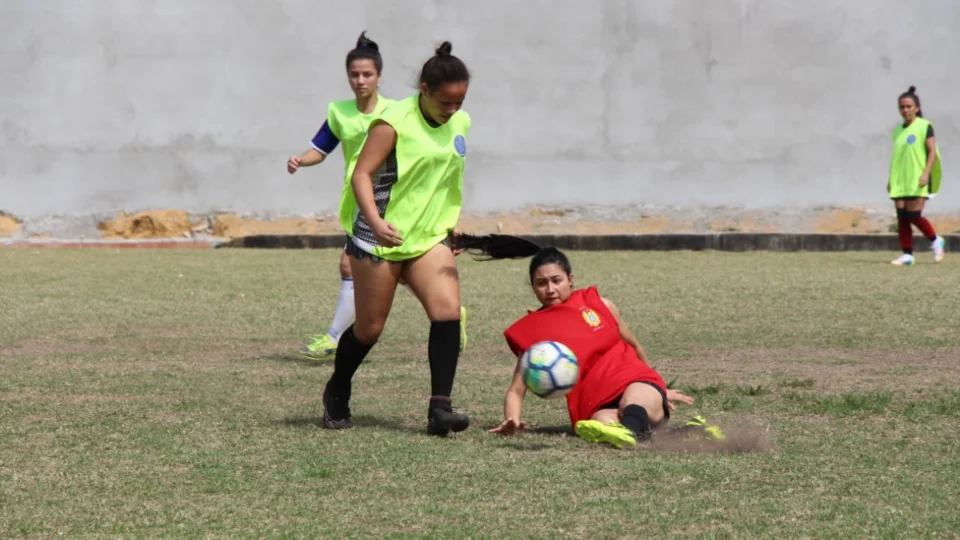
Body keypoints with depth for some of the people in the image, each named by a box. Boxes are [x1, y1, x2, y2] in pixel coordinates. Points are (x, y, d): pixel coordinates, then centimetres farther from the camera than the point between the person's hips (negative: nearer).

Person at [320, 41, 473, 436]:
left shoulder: (460, 123, 6)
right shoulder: (394, 123, -15)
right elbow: (361, 173, -19)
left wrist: (452, 224, 21)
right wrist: (376, 222, -32)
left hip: (429, 237, 5)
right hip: (381, 237, -5)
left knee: (448, 311, -18)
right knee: (369, 328, 5)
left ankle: (440, 407, -19)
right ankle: (336, 395, 31)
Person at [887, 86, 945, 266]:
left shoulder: (924, 126, -4)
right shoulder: (898, 130, 13)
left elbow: (932, 152, -8)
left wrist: (926, 173, -19)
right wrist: (891, 178, 15)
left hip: (918, 179, -6)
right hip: (900, 181, 6)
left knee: (913, 215, -10)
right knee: (902, 217, -1)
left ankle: (935, 241, 14)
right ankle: (907, 255, 4)